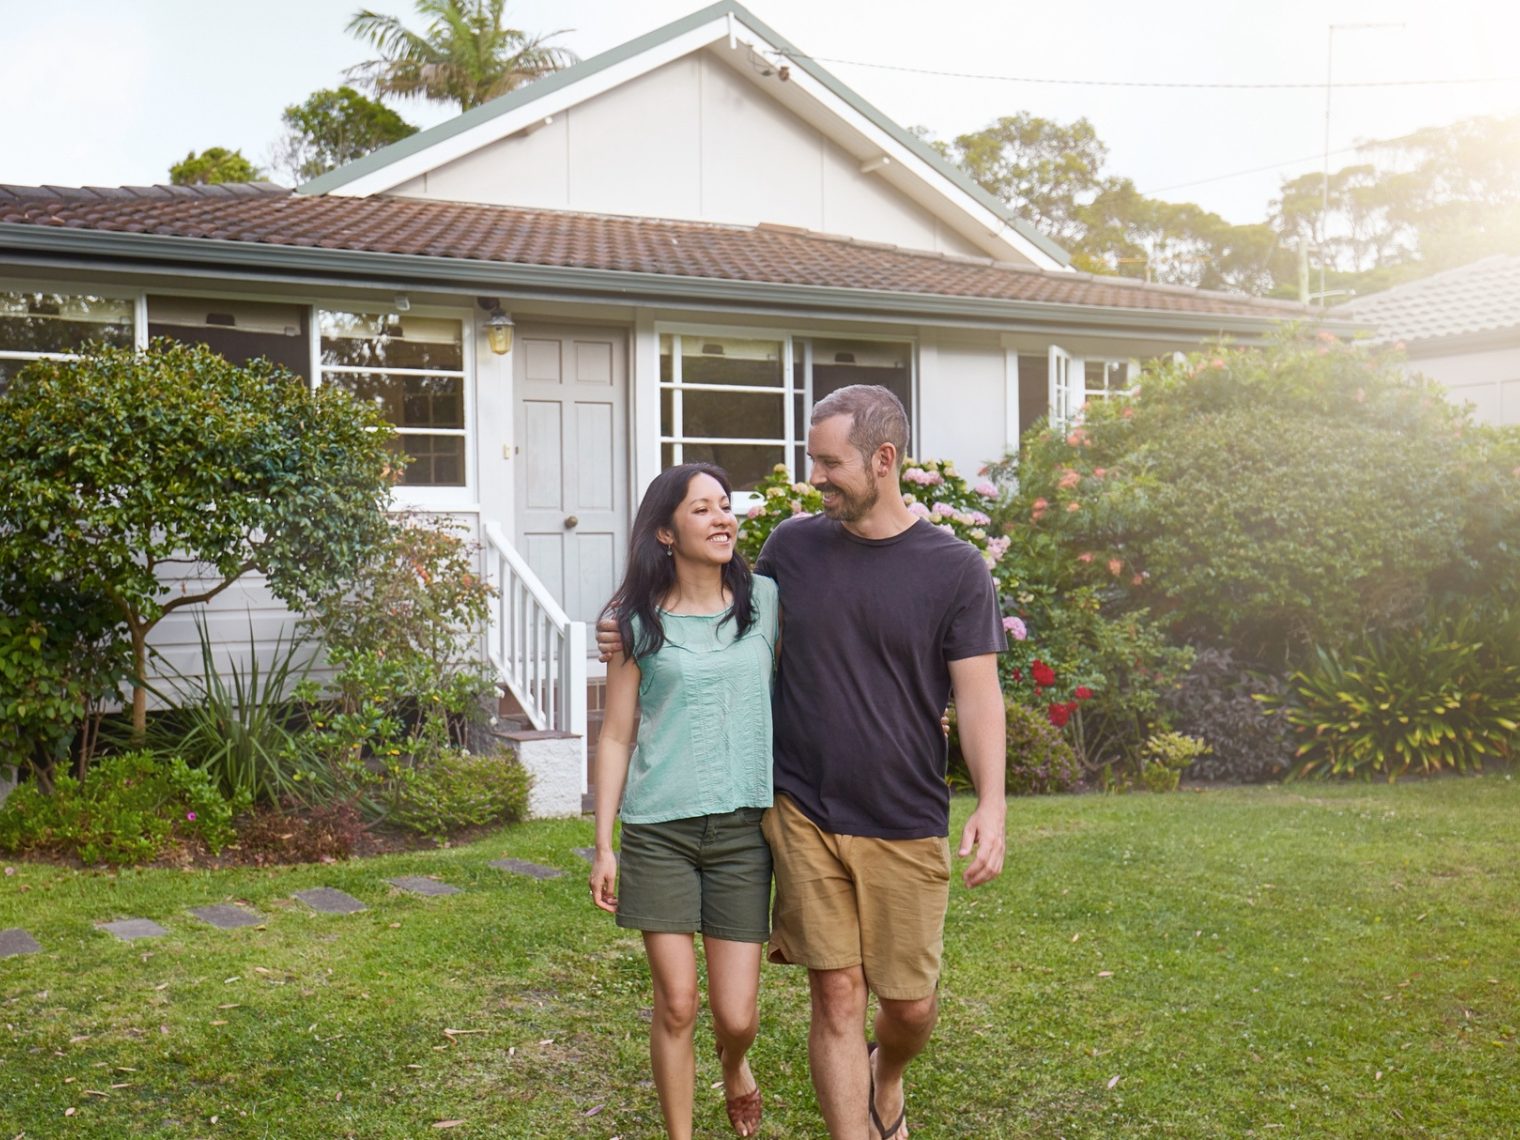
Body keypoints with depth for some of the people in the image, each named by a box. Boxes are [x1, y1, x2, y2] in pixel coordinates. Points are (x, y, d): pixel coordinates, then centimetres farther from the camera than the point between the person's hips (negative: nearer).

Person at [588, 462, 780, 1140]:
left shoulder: (765, 600, 4)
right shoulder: (636, 621, 1)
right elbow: (617, 737, 4)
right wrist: (603, 845, 0)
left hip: (742, 828, 1)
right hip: (658, 830, -1)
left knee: (737, 1015, 2)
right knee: (676, 1006, 1)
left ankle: (733, 1066, 38)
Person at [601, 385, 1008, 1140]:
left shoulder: (955, 569, -4)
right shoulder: (793, 545, 3)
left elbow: (977, 693, -5)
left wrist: (991, 803, -17)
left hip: (905, 824, -1)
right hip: (802, 811, 1)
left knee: (910, 1004, 8)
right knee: (836, 995, 1)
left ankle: (887, 1078, 43)